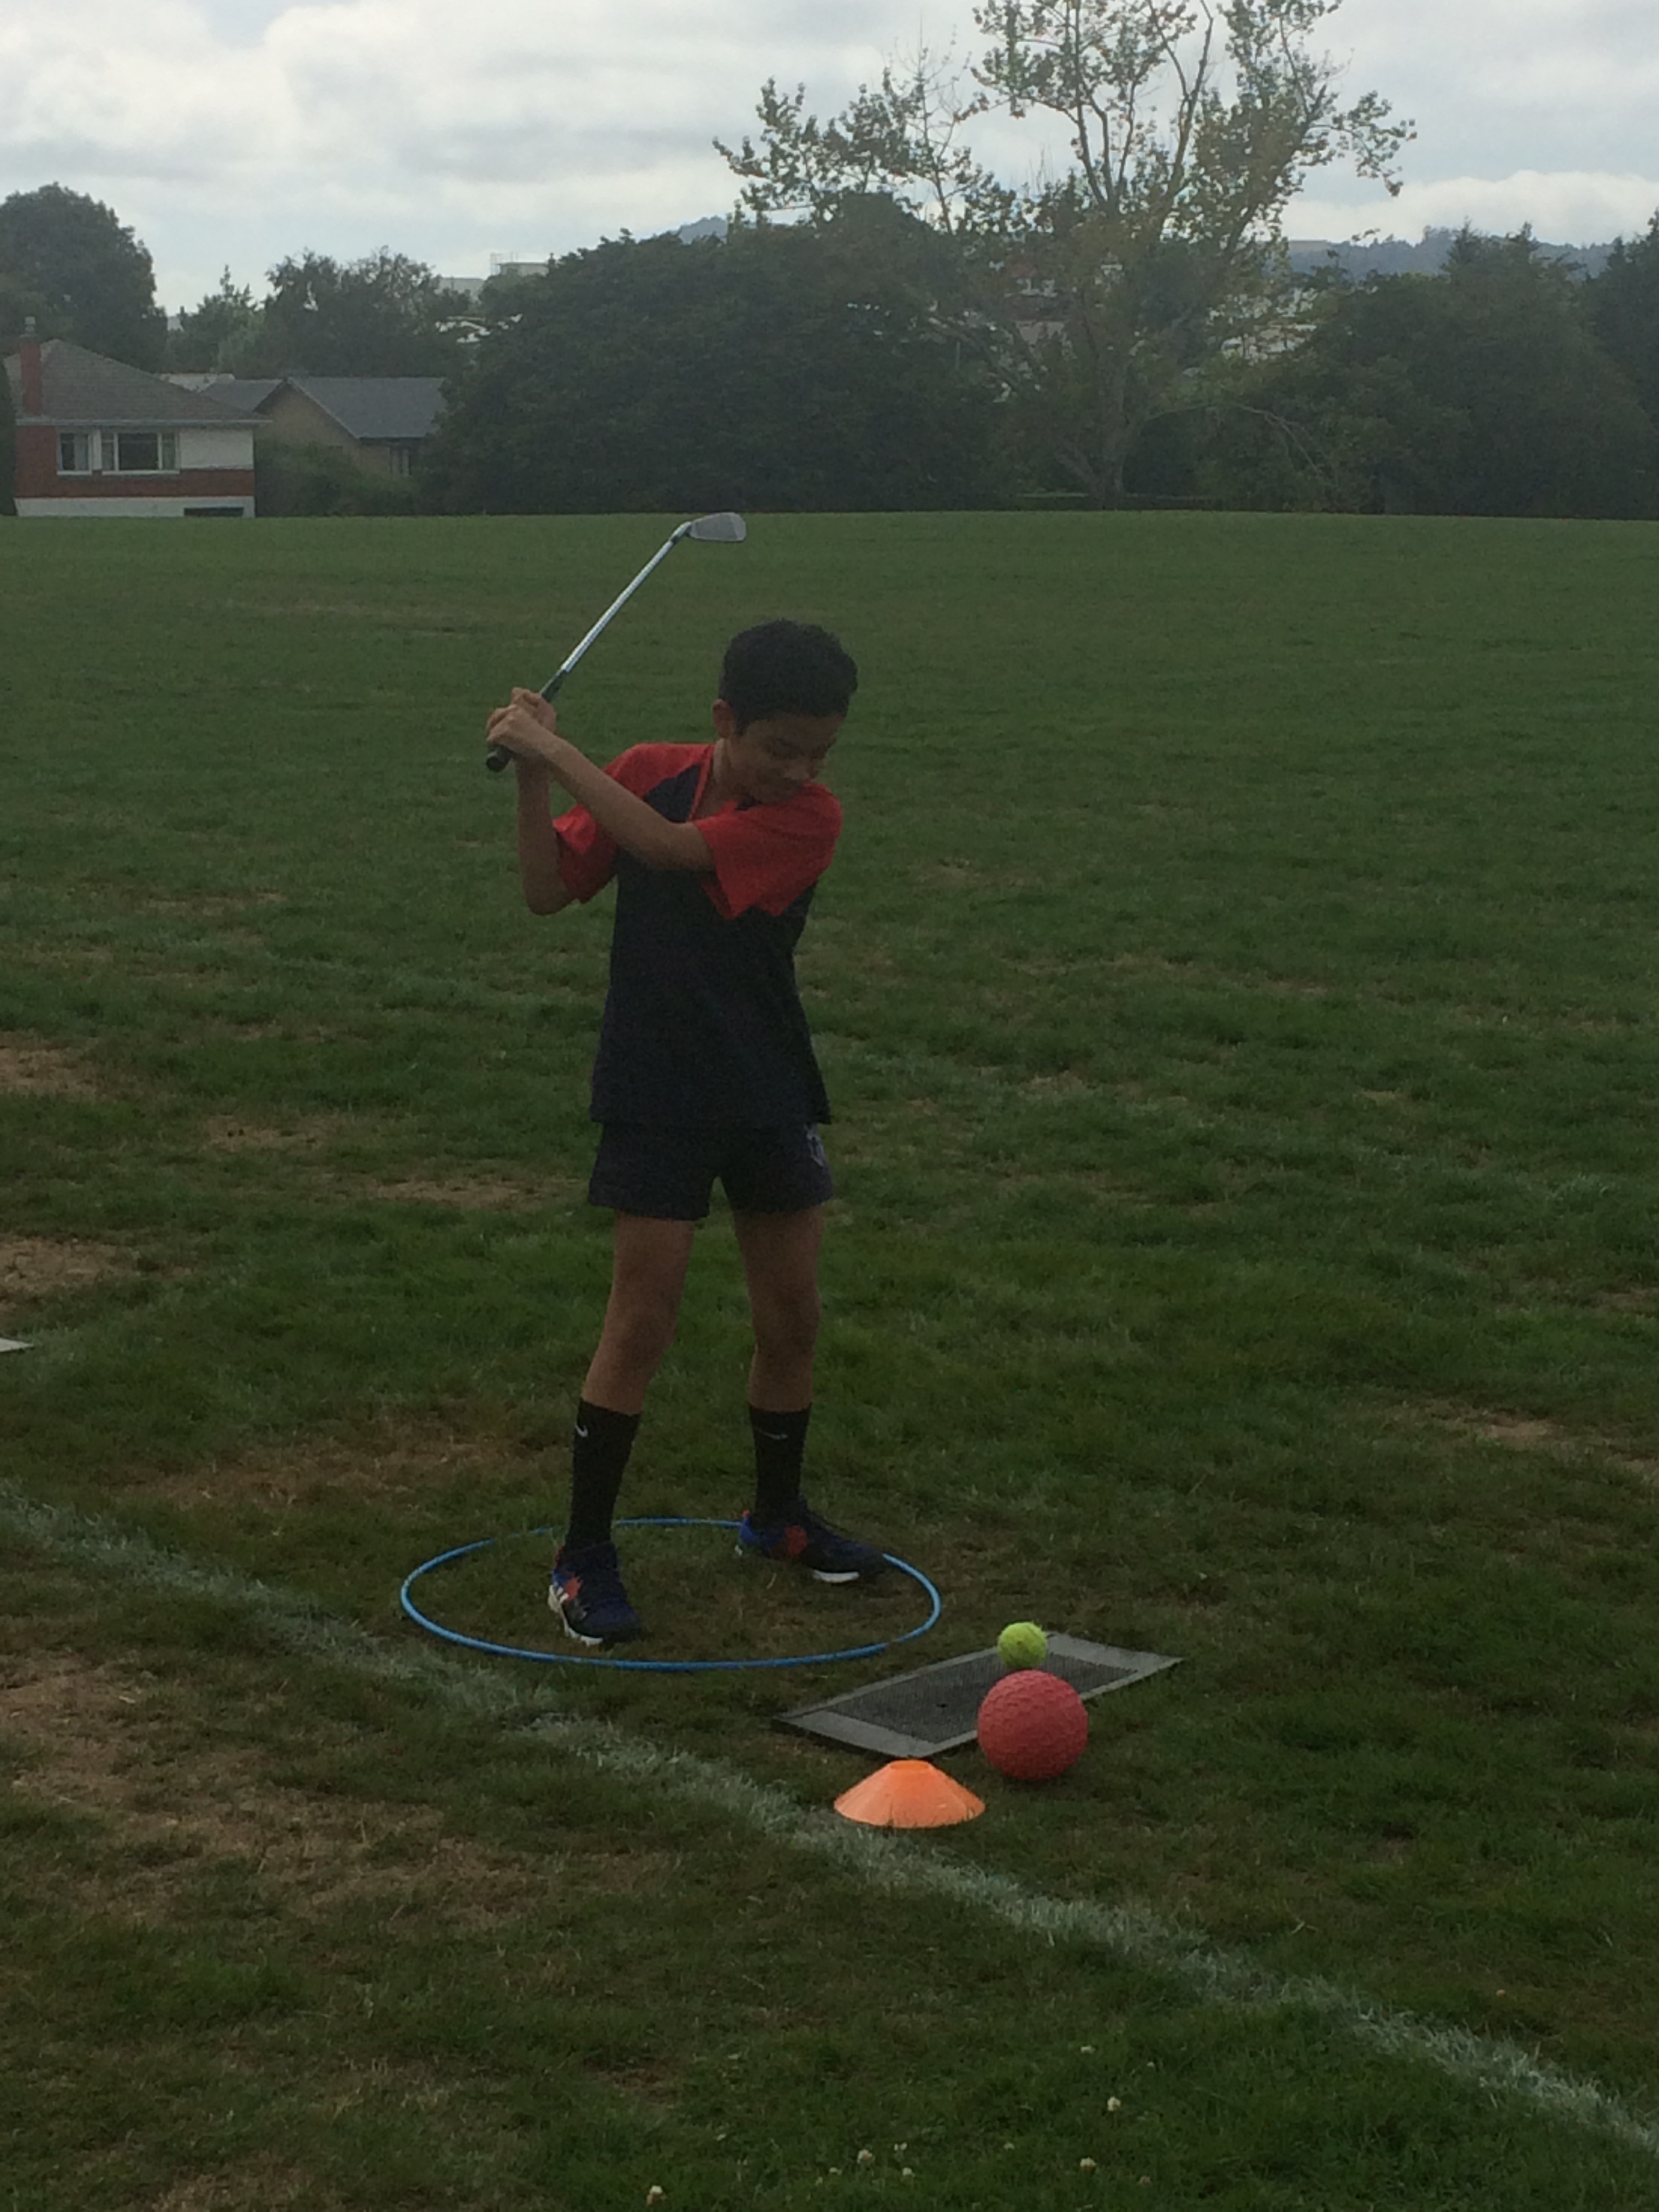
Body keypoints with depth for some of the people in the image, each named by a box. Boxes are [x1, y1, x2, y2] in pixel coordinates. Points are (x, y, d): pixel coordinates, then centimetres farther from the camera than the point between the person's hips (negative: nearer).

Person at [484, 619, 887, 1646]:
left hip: (772, 1096, 1)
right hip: (658, 1098, -1)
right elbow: (549, 890, -4)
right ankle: (585, 1554, 5)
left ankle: (778, 1514, 33)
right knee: (643, 1319, -4)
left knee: (793, 1315, 10)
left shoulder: (810, 818, -13)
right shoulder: (647, 773, -4)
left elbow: (668, 848, -25)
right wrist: (532, 776, -16)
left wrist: (556, 752, -23)